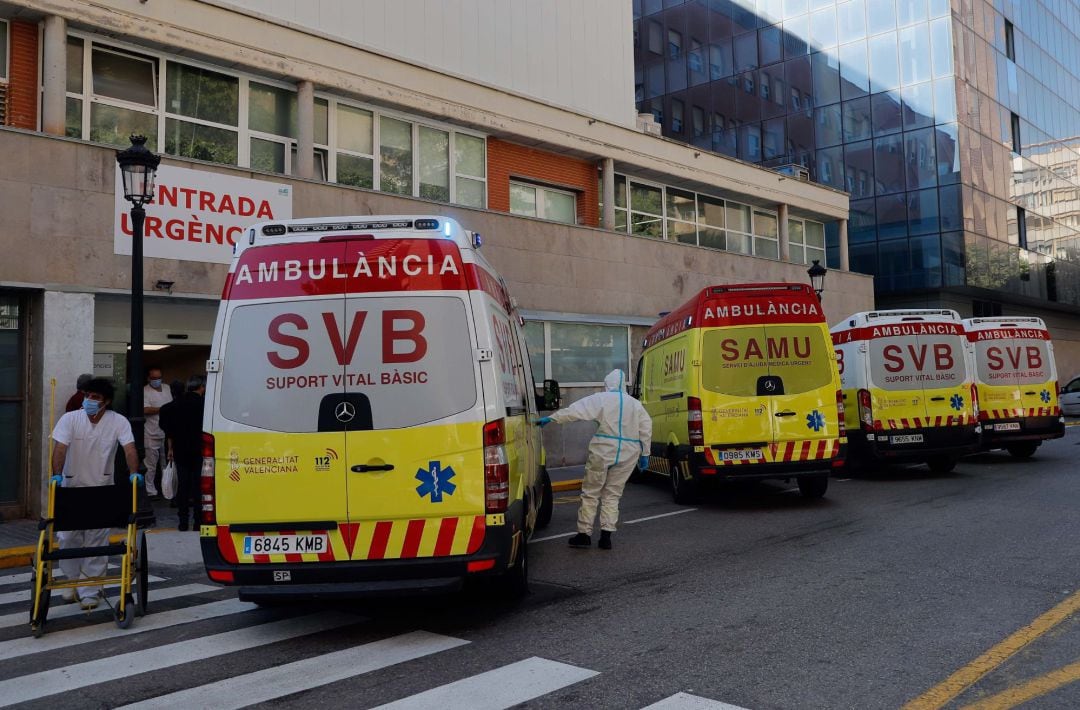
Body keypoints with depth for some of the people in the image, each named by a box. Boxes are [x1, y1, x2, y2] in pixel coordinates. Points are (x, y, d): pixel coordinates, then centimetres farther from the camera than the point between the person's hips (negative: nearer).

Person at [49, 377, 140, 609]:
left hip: (101, 489, -1)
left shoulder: (118, 422, -11)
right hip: (72, 487, 1)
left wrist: (134, 473, -36)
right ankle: (73, 581, 30)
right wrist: (56, 475, -35)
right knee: (68, 537, 6)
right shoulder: (70, 419, -11)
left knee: (97, 540, 1)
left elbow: (129, 448, -21)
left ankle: (90, 591, 10)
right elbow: (60, 448, -21)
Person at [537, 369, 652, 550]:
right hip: (627, 455, 4)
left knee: (591, 493, 7)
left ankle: (584, 534, 9)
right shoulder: (636, 404, 11)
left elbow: (575, 411, -10)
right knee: (612, 494, 12)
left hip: (603, 452, -4)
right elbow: (646, 429, 10)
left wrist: (551, 418, -7)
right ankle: (606, 535, 7)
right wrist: (644, 454, 15)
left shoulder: (600, 399, -3)